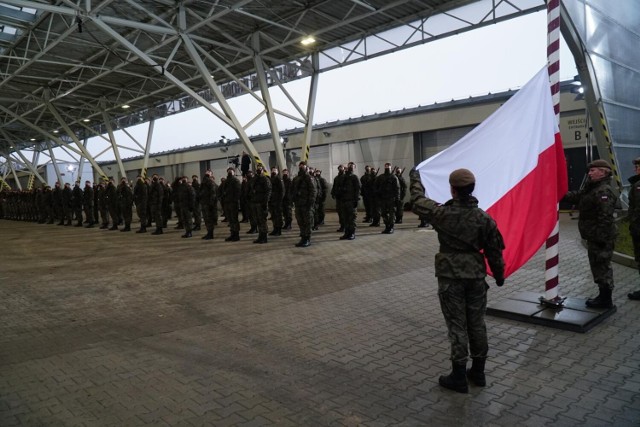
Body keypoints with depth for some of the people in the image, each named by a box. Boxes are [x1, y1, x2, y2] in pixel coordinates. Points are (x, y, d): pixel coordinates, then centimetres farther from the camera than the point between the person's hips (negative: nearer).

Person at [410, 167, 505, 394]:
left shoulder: (442, 213, -13)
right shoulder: (484, 218, -4)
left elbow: (419, 200, 3)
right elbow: (494, 250, 2)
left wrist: (415, 178, 20)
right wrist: (499, 275, 17)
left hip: (450, 276, -3)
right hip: (476, 276, 3)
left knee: (457, 325, 3)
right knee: (476, 323, 14)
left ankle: (459, 377, 11)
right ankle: (478, 372, 27)